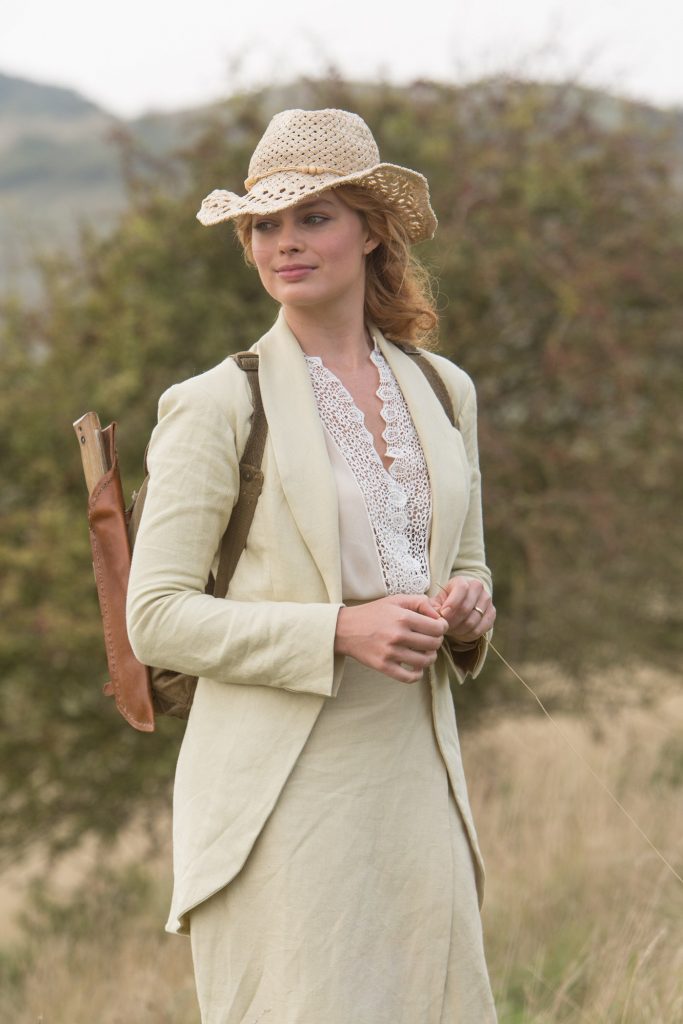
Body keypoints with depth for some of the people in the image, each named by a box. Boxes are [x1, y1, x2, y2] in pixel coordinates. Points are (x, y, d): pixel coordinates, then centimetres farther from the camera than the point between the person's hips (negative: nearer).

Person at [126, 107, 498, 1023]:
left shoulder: (444, 393, 12)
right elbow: (156, 619, -7)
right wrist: (340, 631, -18)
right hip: (281, 800, -5)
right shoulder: (216, 407, -4)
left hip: (414, 786, 5)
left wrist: (468, 610, -2)